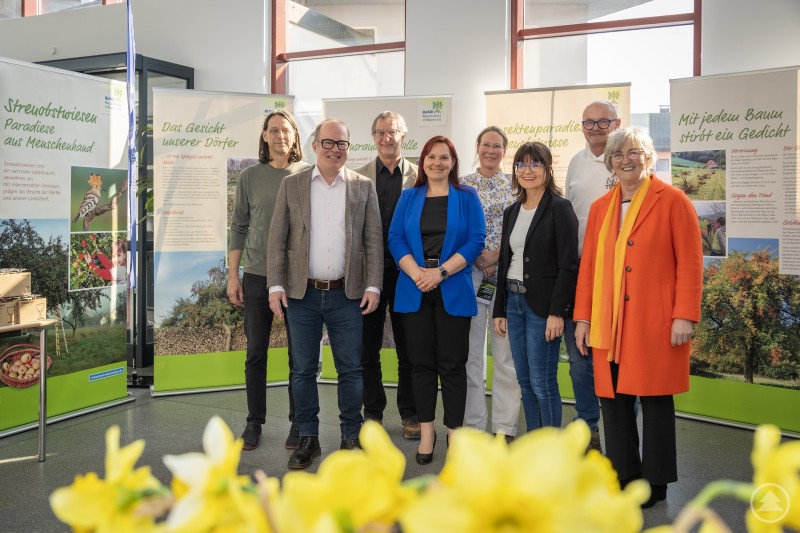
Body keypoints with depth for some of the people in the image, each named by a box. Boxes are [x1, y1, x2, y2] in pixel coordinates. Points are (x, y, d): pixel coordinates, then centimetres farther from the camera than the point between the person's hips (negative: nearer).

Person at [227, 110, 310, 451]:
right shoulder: (250, 177, 5)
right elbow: (239, 227, 7)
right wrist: (232, 275, 2)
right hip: (257, 276, 1)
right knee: (255, 352, 7)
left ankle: (298, 422, 19)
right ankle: (254, 422, 20)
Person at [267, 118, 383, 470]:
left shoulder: (363, 187, 4)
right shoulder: (292, 185, 4)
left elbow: (373, 241, 2)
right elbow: (277, 240, 3)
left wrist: (373, 286, -6)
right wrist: (276, 286, -5)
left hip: (347, 294, 0)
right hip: (301, 293, 1)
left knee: (350, 370, 6)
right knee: (303, 370, 8)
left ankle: (351, 437, 20)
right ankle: (307, 438, 22)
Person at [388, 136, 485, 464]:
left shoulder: (467, 197, 5)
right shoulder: (408, 197, 12)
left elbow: (476, 240, -4)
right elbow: (395, 239, 4)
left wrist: (441, 272, -14)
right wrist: (417, 273, -13)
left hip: (453, 292, -2)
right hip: (414, 292, 2)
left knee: (452, 363, 2)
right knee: (421, 362, 6)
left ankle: (454, 431, 13)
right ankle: (426, 431, 16)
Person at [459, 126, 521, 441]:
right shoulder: (461, 185, 7)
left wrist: (499, 254, -10)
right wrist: (480, 255, -10)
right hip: (470, 273, 0)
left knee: (507, 353, 1)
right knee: (470, 353, 4)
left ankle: (505, 427, 11)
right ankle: (474, 424, 15)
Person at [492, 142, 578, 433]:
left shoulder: (559, 208, -7)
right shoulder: (512, 212, 13)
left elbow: (568, 265, -13)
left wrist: (557, 312, -18)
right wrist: (499, 309, 13)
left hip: (543, 304, -7)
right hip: (514, 301, 7)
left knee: (542, 383, -3)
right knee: (525, 381, 11)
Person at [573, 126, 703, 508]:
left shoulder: (672, 201, -1)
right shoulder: (600, 208, 13)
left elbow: (690, 262, -5)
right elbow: (588, 266, 13)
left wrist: (684, 316, -11)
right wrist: (583, 318, 8)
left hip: (655, 325, -4)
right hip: (609, 325, 4)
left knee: (655, 400, 5)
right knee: (613, 399, 7)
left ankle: (654, 481, 20)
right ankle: (622, 475, 23)